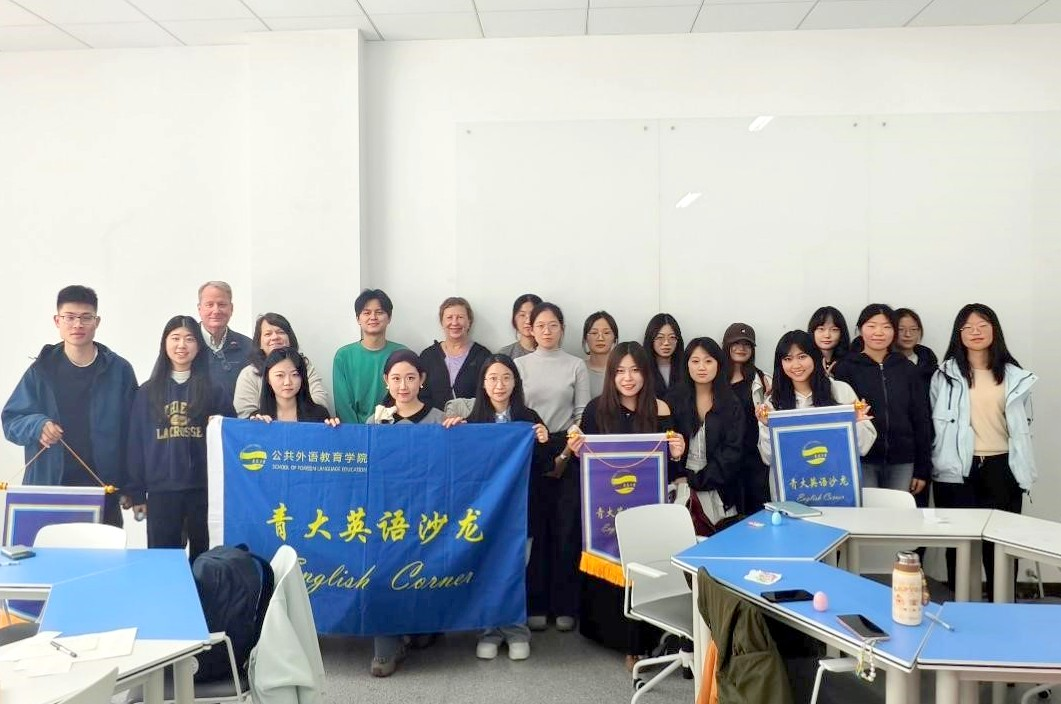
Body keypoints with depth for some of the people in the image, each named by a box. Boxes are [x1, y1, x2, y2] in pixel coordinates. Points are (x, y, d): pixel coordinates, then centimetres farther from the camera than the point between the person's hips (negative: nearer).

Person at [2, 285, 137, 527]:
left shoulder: (119, 371, 4)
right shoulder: (41, 370, 6)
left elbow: (133, 429, 3)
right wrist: (37, 425, -14)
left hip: (103, 492, 0)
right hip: (48, 493, 1)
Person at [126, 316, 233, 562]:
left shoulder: (215, 390, 4)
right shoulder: (148, 392, 8)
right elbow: (136, 444, 6)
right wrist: (137, 493, 2)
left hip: (204, 488, -1)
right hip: (161, 490, 1)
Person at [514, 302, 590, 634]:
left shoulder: (576, 366, 4)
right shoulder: (520, 365, 6)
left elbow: (583, 416, 2)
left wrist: (564, 455, -7)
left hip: (567, 452, 0)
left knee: (566, 528, -1)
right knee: (534, 528, 1)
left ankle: (565, 605, 9)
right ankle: (535, 604, 10)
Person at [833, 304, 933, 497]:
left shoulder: (907, 369, 7)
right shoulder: (845, 369, 1)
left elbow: (922, 419, 8)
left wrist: (923, 469, 4)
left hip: (902, 463, 2)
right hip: (861, 461, -2)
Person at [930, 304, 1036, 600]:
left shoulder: (1013, 376, 8)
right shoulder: (946, 374, 2)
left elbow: (1023, 425, 14)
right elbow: (934, 422, 2)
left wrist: (1024, 472, 12)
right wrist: (931, 467, -3)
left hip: (1001, 468, 2)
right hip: (957, 469, -2)